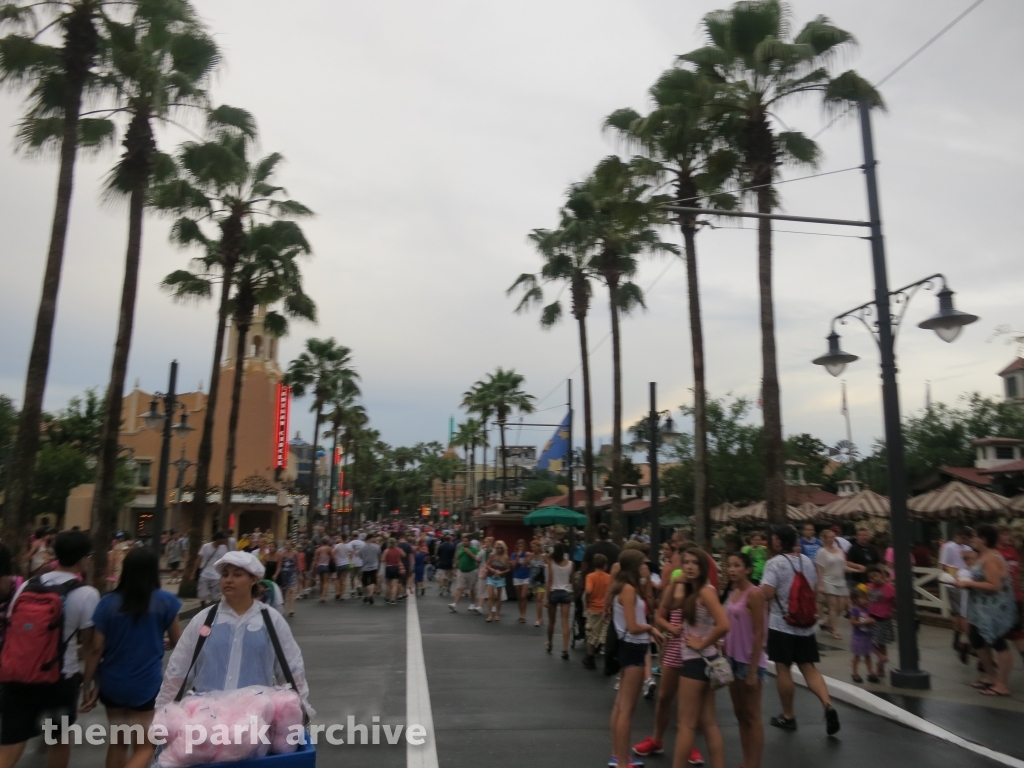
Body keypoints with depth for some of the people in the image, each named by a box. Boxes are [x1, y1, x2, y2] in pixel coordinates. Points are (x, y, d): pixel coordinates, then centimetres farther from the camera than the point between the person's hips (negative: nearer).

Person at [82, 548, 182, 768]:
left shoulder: (108, 602, -3)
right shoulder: (165, 601, -8)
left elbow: (97, 648, -4)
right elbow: (177, 643, 1)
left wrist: (95, 683, 7)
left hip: (113, 684, 3)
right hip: (147, 685, -3)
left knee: (118, 743, 21)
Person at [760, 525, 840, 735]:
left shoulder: (774, 563, -15)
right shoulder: (807, 561, 7)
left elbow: (767, 594, -23)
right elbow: (814, 590, 18)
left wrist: (757, 591, -2)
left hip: (781, 624, -6)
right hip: (805, 624, 6)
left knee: (783, 669, 6)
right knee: (809, 668, 11)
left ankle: (788, 716, 16)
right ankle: (828, 705, -8)